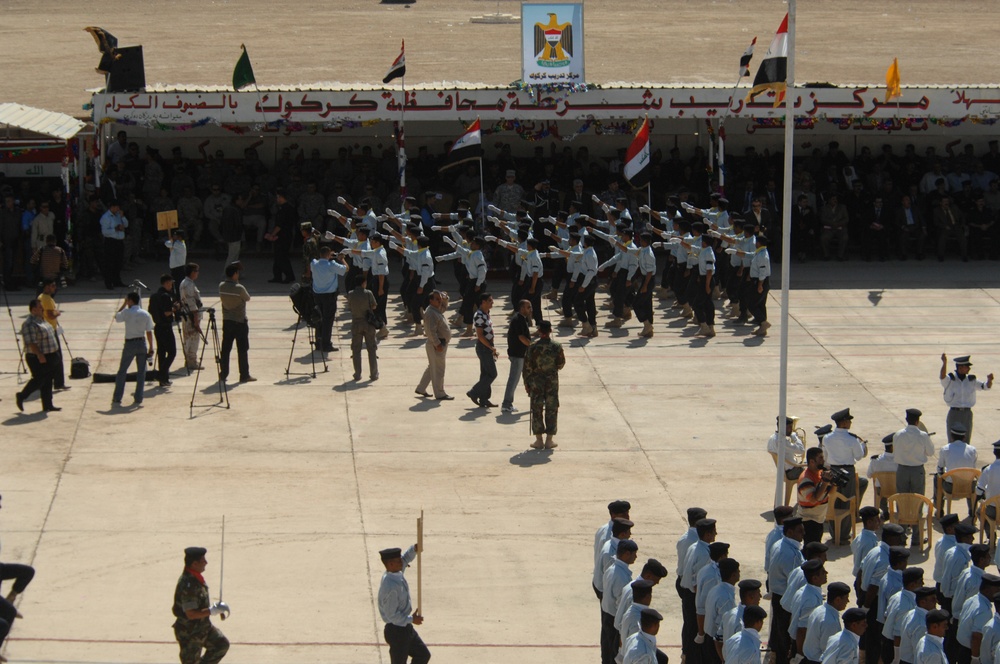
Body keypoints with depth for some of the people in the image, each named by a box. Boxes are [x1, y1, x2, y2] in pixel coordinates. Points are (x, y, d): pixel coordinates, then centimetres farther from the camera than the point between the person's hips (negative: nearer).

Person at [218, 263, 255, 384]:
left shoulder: (221, 286, -3)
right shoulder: (239, 288, -19)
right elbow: (247, 298, -2)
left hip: (226, 321, 5)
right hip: (240, 322, -5)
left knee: (225, 349, 10)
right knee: (242, 350, 1)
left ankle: (223, 374, 13)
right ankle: (244, 375, 3)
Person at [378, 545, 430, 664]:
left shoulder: (397, 573, -3)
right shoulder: (390, 587, -30)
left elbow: (406, 557, 15)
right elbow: (392, 615, -27)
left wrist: (415, 549, -7)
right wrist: (411, 619, -16)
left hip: (405, 628, 9)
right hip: (396, 632, -9)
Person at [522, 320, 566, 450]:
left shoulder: (532, 347, -10)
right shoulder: (557, 347, -7)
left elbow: (527, 367, -6)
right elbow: (561, 364, 2)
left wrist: (526, 383, 4)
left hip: (536, 382, -1)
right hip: (552, 381, 1)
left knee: (537, 410, 8)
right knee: (551, 410, 8)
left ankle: (538, 440, 9)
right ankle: (549, 440, 9)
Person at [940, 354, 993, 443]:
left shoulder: (971, 381, 5)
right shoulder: (950, 380, -7)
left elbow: (986, 386, 6)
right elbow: (943, 376, -28)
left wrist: (989, 380, -19)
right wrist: (944, 363, -46)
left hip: (967, 414, 4)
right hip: (954, 414, -3)